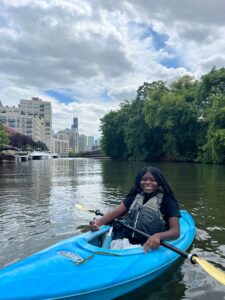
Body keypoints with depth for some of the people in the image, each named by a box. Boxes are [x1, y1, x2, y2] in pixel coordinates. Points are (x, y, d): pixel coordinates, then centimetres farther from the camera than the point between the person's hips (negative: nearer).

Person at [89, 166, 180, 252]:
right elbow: (115, 213, 2)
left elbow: (176, 231, -9)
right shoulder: (134, 197, 13)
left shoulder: (167, 201, 1)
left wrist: (158, 236, -31)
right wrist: (98, 222, -18)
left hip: (149, 245, -3)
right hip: (126, 239, 3)